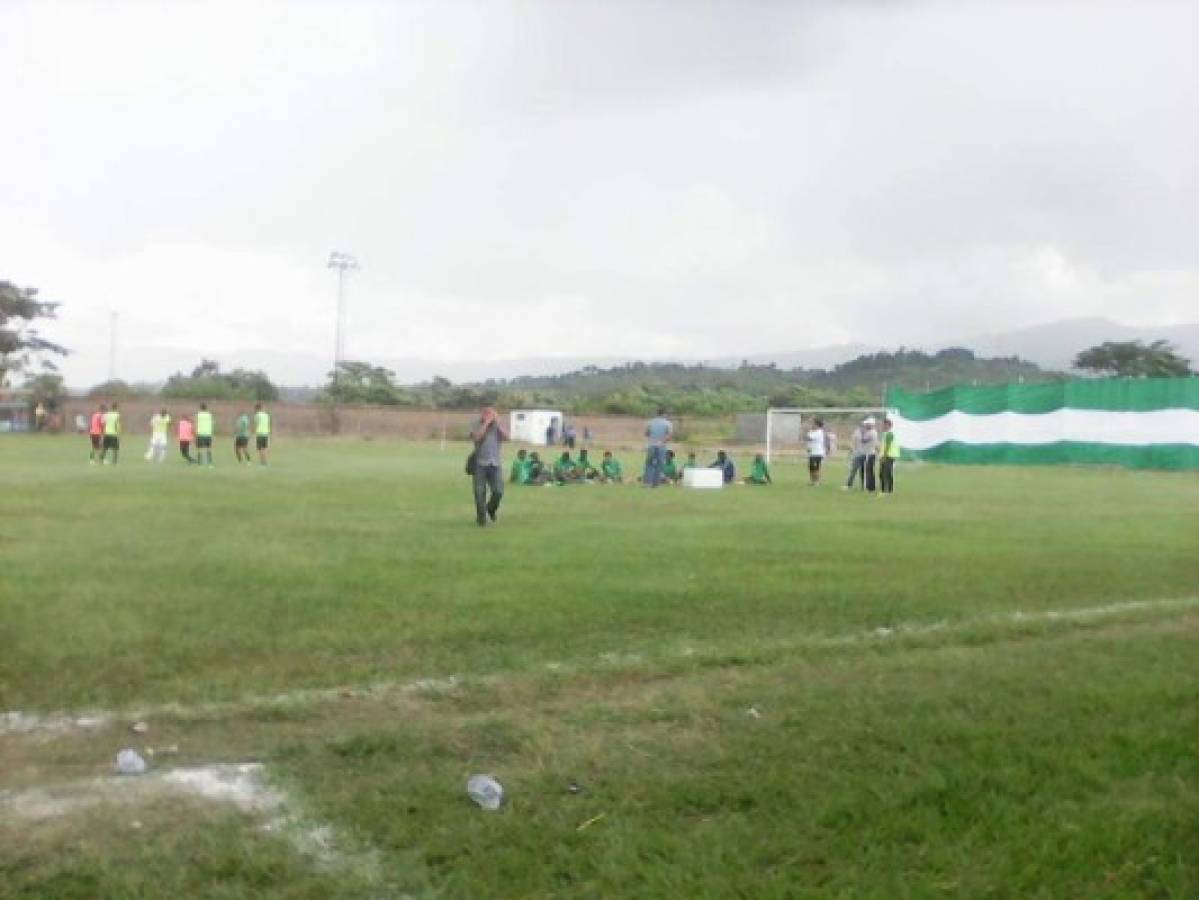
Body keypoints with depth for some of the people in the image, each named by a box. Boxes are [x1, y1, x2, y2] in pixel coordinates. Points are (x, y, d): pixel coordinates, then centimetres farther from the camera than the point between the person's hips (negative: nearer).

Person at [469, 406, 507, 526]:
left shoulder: (498, 426, 10)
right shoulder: (477, 426, 3)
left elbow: (506, 437, -6)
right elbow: (477, 437, -17)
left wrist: (497, 422, -7)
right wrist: (486, 423, -13)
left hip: (496, 464, 2)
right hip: (480, 464, -2)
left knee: (498, 491, -7)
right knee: (480, 493, -1)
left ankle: (491, 509, 23)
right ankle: (481, 518, 12)